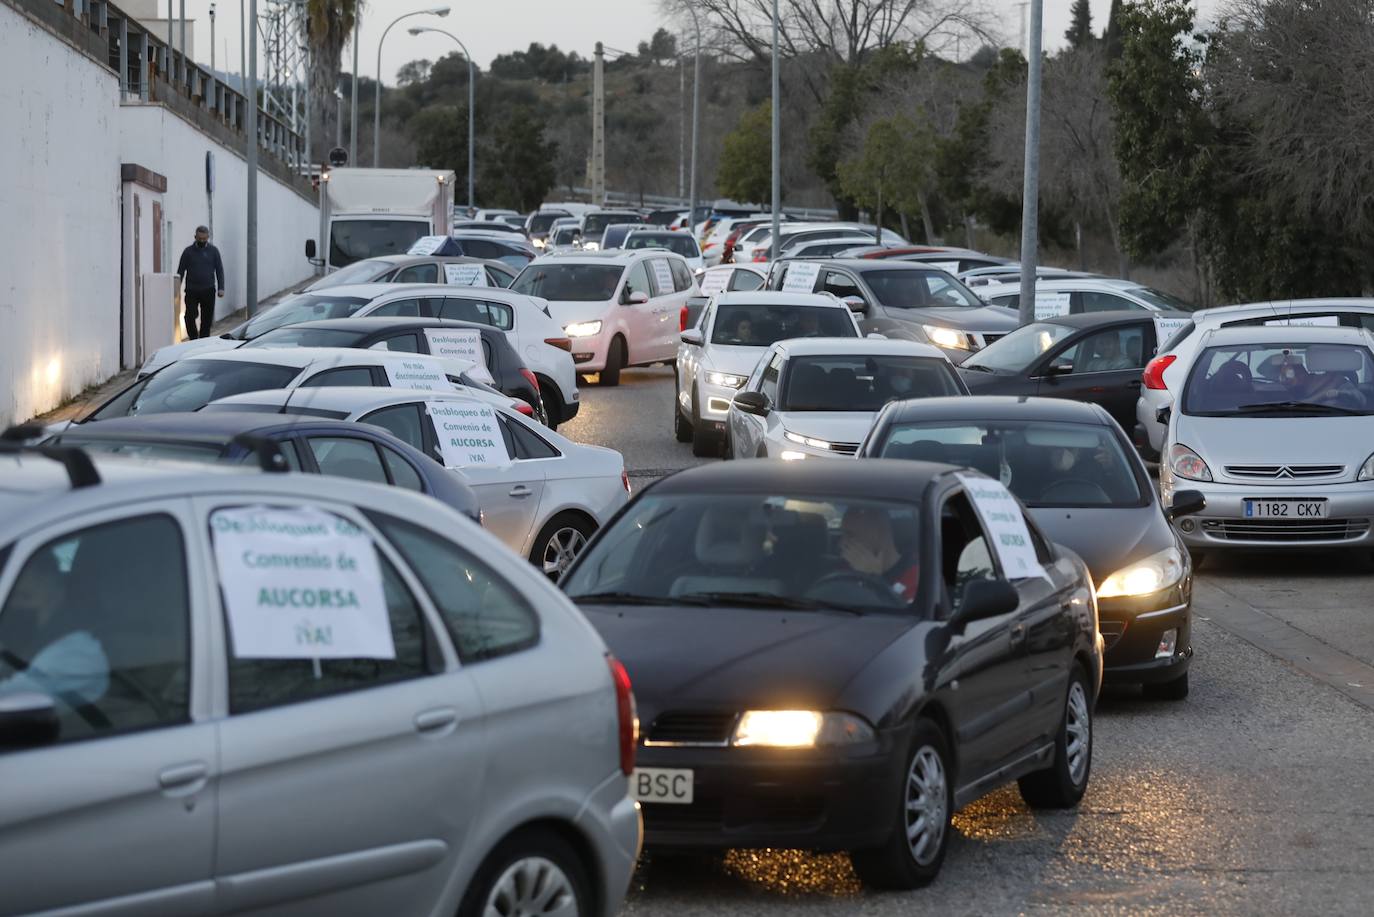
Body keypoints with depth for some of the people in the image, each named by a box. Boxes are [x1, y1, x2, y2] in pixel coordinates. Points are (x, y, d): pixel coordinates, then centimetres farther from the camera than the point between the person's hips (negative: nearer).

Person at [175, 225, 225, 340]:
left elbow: (219, 270, 6)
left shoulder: (213, 251, 6)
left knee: (207, 319, 3)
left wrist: (221, 288, -4)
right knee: (190, 317, -11)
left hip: (208, 291, 1)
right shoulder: (188, 251, 3)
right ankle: (194, 340, 3)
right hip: (192, 291, -1)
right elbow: (180, 271, 6)